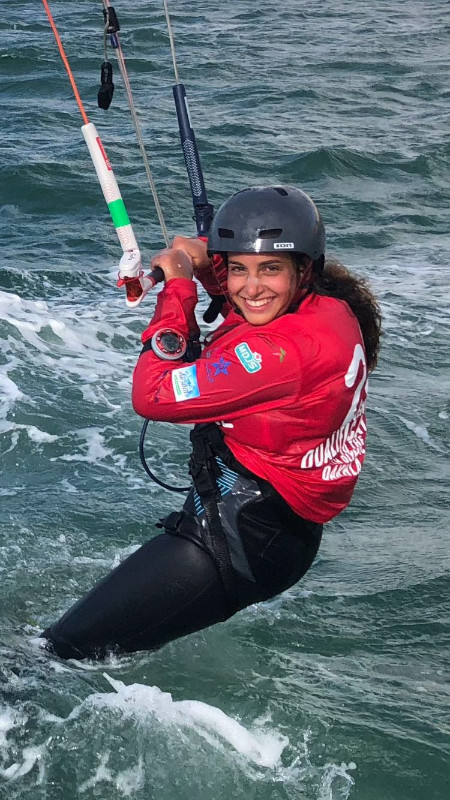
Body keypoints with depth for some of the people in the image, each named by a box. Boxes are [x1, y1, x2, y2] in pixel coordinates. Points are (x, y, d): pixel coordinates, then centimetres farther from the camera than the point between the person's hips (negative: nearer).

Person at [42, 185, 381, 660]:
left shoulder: (286, 348, -29)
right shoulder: (333, 305, 1)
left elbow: (152, 396, -25)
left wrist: (178, 286, -14)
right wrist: (205, 269, 7)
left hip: (239, 540, -11)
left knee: (66, 651, -11)